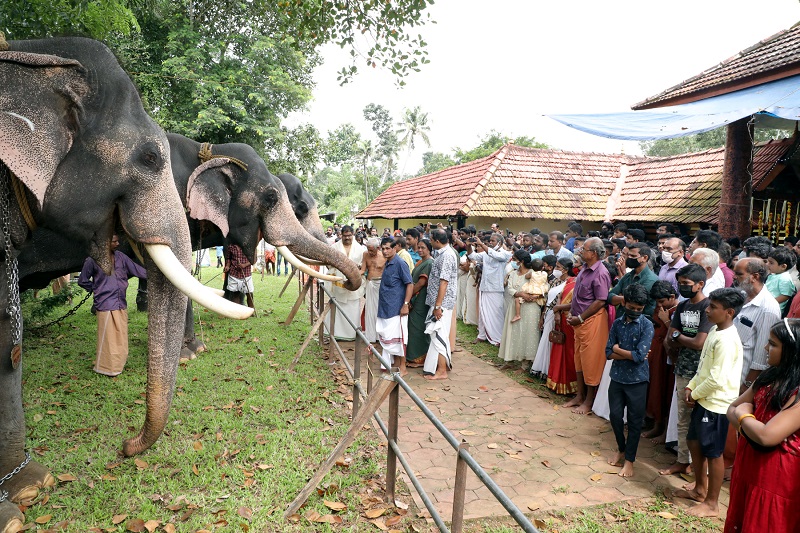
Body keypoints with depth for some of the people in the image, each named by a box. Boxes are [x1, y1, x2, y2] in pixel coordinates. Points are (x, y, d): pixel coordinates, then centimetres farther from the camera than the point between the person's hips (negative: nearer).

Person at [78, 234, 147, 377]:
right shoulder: (92, 260, -7)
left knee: (121, 337, 13)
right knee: (108, 338, 0)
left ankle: (118, 365, 27)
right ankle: (106, 367, 14)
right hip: (106, 304, -5)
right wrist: (98, 289, 0)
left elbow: (136, 269, 7)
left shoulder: (120, 256, 6)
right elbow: (82, 281, 2)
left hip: (121, 303, 6)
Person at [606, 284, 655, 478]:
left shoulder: (647, 325, -11)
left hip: (637, 380, -4)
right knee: (615, 415, 11)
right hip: (617, 377, 4)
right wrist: (631, 355, -15)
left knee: (634, 421, 7)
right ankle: (621, 449, 34)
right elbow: (608, 353, -4)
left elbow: (640, 355, -20)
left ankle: (629, 459, 20)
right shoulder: (617, 323, 1)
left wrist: (618, 349, -8)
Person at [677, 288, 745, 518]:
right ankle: (700, 489, 38)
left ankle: (712, 504, 21)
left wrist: (694, 394, -11)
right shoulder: (714, 331, 6)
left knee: (713, 453, 5)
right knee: (694, 442, 20)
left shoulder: (727, 340, -24)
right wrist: (691, 387, 4)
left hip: (717, 404, -10)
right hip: (703, 400, 10)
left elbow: (717, 379, -25)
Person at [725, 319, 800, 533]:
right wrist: (749, 422, -13)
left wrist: (743, 415, -11)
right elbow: (732, 409, 8)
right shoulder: (769, 377, 3)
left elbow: (766, 436, -30)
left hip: (775, 479, -7)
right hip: (748, 467, 8)